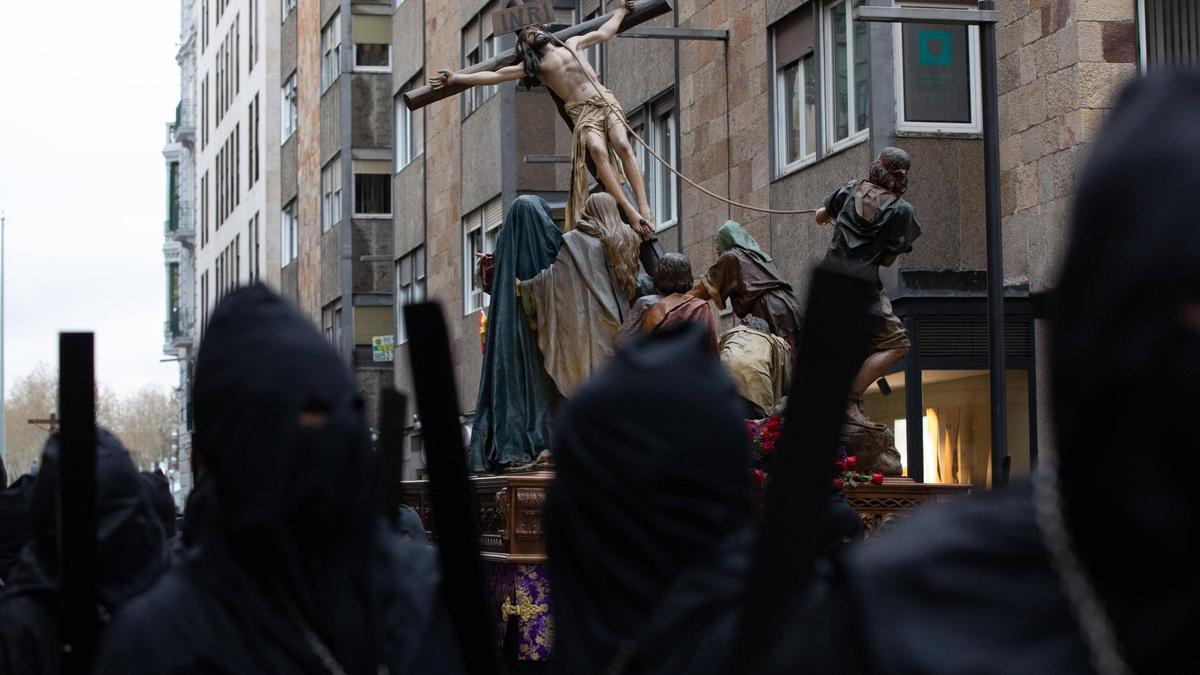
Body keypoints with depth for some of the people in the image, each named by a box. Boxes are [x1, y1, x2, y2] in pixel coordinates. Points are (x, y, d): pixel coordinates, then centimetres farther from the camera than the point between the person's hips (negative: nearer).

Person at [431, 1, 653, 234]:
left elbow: (604, 32, 39)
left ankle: (645, 208, -33)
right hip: (582, 113, -2)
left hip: (605, 101, 2)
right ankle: (628, 210, -40)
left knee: (623, 145, -25)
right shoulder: (534, 66, 17)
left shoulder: (573, 44, 25)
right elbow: (495, 75, 12)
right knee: (597, 150, -31)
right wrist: (456, 78, 6)